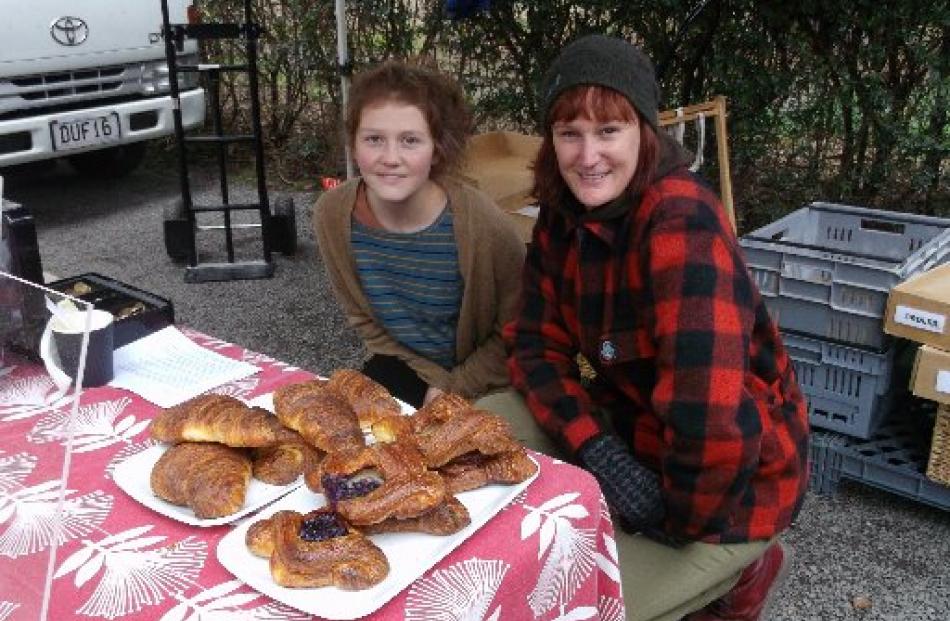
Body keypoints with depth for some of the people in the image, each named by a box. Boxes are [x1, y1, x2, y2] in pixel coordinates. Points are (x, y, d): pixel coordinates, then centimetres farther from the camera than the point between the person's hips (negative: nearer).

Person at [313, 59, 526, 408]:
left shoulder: (480, 222, -30)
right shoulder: (332, 214, -17)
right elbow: (364, 320, -2)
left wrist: (457, 389, -14)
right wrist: (438, 380, -9)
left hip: (481, 379, -3)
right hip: (404, 364, 4)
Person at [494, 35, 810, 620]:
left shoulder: (682, 221, -30)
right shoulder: (564, 211, -5)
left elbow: (713, 419, -36)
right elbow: (538, 343, -4)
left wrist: (677, 520, -19)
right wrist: (599, 450, -19)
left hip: (728, 481, -7)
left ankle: (739, 567, 14)